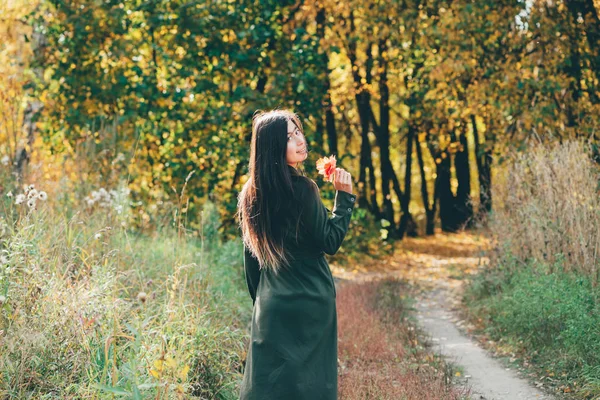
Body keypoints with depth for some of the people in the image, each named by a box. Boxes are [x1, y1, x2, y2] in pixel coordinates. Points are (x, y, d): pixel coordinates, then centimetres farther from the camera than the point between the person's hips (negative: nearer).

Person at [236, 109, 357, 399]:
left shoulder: (249, 193, 3)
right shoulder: (302, 189, -17)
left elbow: (250, 255, 10)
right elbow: (330, 242, -11)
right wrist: (344, 196, -8)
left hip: (270, 303, 6)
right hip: (310, 301, -6)